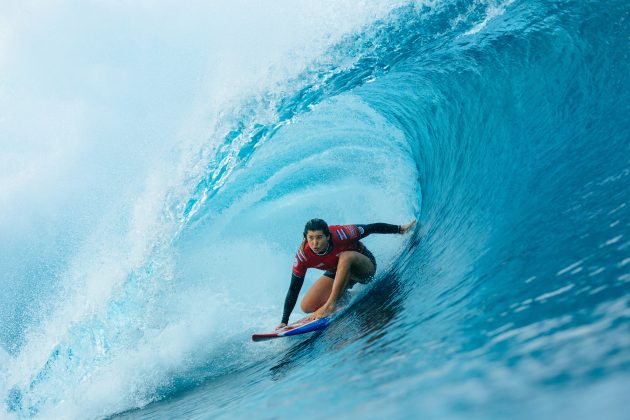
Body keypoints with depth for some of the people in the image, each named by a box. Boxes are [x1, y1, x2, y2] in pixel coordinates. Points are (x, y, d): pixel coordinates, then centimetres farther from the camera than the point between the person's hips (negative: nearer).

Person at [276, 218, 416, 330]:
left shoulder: (339, 234, -34)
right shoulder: (303, 255, -26)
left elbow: (372, 228, -19)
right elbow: (294, 290, -17)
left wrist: (400, 229, -10)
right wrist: (284, 321, -17)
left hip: (365, 266, -4)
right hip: (337, 272, 4)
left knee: (345, 256, -38)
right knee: (307, 307, -9)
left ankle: (331, 304, -32)